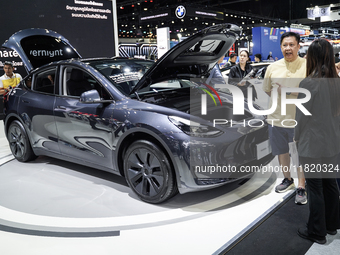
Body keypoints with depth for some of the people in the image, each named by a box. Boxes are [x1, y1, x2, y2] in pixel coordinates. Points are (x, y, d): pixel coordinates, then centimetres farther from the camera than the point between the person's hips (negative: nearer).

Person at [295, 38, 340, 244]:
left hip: (312, 143, -7)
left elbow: (302, 115, -13)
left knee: (315, 187, 5)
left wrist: (298, 137, 1)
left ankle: (317, 232, 19)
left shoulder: (308, 83, -19)